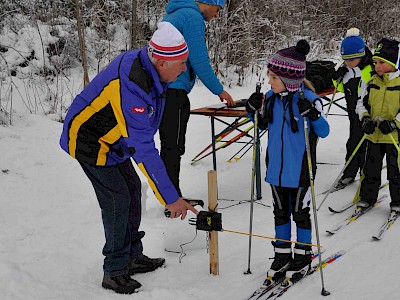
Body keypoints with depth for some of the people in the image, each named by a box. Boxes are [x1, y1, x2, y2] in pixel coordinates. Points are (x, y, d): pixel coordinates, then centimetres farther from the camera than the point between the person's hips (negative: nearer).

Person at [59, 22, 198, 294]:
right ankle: (114, 272, 4)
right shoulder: (131, 87, -38)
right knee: (118, 199, -9)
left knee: (132, 189, 12)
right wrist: (170, 197, -35)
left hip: (111, 138, 9)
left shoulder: (147, 65, -9)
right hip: (88, 140, -9)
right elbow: (143, 149, -38)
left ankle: (133, 257, 25)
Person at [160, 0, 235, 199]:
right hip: (174, 91, -10)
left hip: (161, 89, 10)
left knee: (169, 146, 14)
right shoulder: (193, 17, -10)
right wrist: (219, 91, -2)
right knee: (173, 148, -5)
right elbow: (199, 61, -13)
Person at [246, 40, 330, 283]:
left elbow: (324, 132, -15)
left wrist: (312, 114, -32)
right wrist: (253, 110, -4)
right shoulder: (271, 98, -1)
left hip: (300, 169, -5)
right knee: (280, 211, 16)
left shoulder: (308, 99, -18)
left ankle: (303, 256, 26)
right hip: (276, 167, 6)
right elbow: (263, 125, 14)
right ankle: (282, 255, 29)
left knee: (300, 212, 9)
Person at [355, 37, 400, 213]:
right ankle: (367, 197, 26)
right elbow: (362, 103, 11)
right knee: (370, 168, 12)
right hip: (373, 134, 4)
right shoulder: (371, 82, 5)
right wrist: (365, 119, -7)